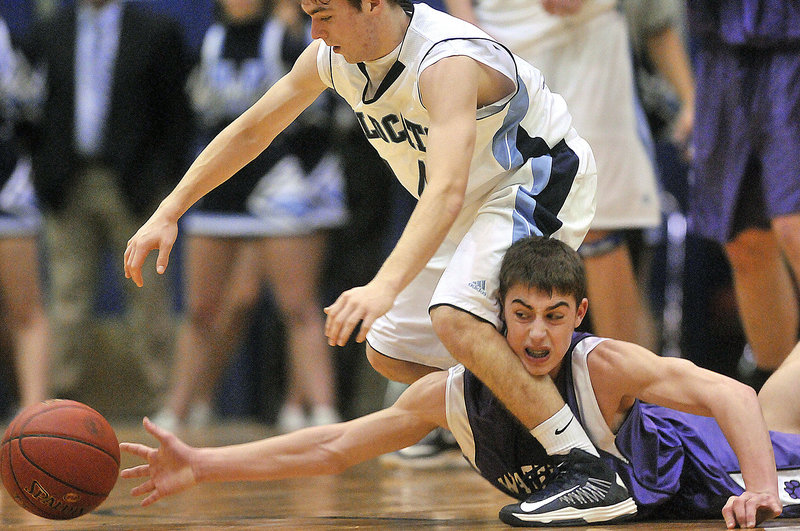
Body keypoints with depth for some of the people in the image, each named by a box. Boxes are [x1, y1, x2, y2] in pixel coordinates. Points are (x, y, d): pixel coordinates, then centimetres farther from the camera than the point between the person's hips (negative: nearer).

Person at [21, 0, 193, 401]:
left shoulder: (157, 32, 3)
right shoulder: (46, 33, 12)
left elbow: (177, 115, 2)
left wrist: (164, 180, -8)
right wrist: (40, 174, 2)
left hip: (134, 187, -3)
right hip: (68, 189, 3)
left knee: (147, 292, -2)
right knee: (69, 294, 2)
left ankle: (162, 390, 2)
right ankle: (68, 395, 6)